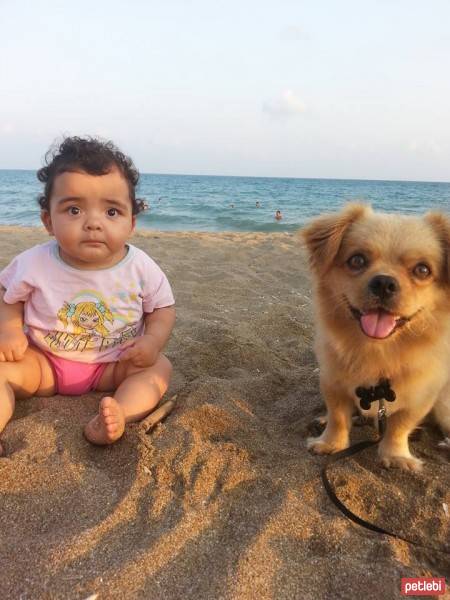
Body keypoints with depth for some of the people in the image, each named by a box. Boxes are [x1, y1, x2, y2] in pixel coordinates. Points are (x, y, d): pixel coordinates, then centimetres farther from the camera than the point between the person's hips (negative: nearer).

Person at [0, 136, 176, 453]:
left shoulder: (141, 268, -18)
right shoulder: (33, 264, -17)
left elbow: (163, 308, -3)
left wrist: (153, 341, -22)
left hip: (112, 366, 0)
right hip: (43, 363, 1)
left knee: (159, 367, -19)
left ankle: (120, 414, -37)